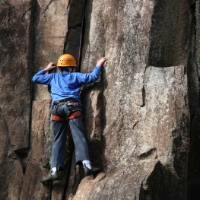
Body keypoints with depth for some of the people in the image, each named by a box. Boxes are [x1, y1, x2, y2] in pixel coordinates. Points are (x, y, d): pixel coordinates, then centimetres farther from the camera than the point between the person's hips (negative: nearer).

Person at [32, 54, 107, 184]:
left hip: (57, 108, 2)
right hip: (72, 106, -2)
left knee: (58, 140, 3)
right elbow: (92, 77, 10)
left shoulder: (53, 77, 26)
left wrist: (46, 69, 47)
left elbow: (35, 78, 34)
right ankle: (86, 163, -30)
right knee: (79, 136, -11)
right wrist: (99, 66, 26)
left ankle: (55, 170, -9)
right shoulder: (75, 76, 19)